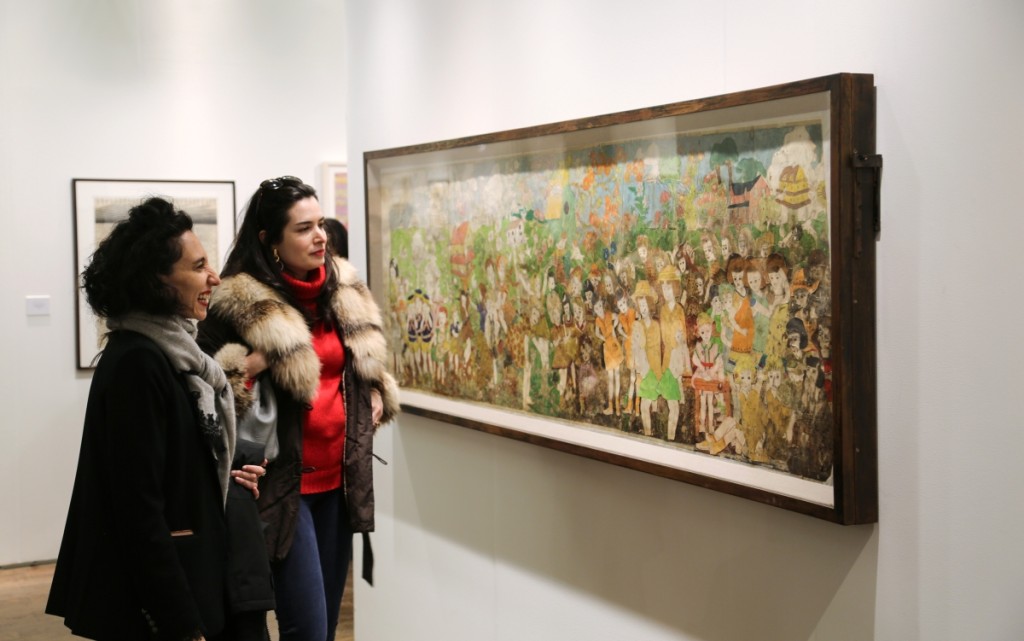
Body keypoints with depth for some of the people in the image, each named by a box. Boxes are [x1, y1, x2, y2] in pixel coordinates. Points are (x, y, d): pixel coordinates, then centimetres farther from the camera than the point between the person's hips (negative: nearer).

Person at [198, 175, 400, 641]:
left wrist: (377, 393, 7)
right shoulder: (239, 303, -13)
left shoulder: (345, 290, 6)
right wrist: (245, 368, -23)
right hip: (283, 480, -6)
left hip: (340, 476, 6)